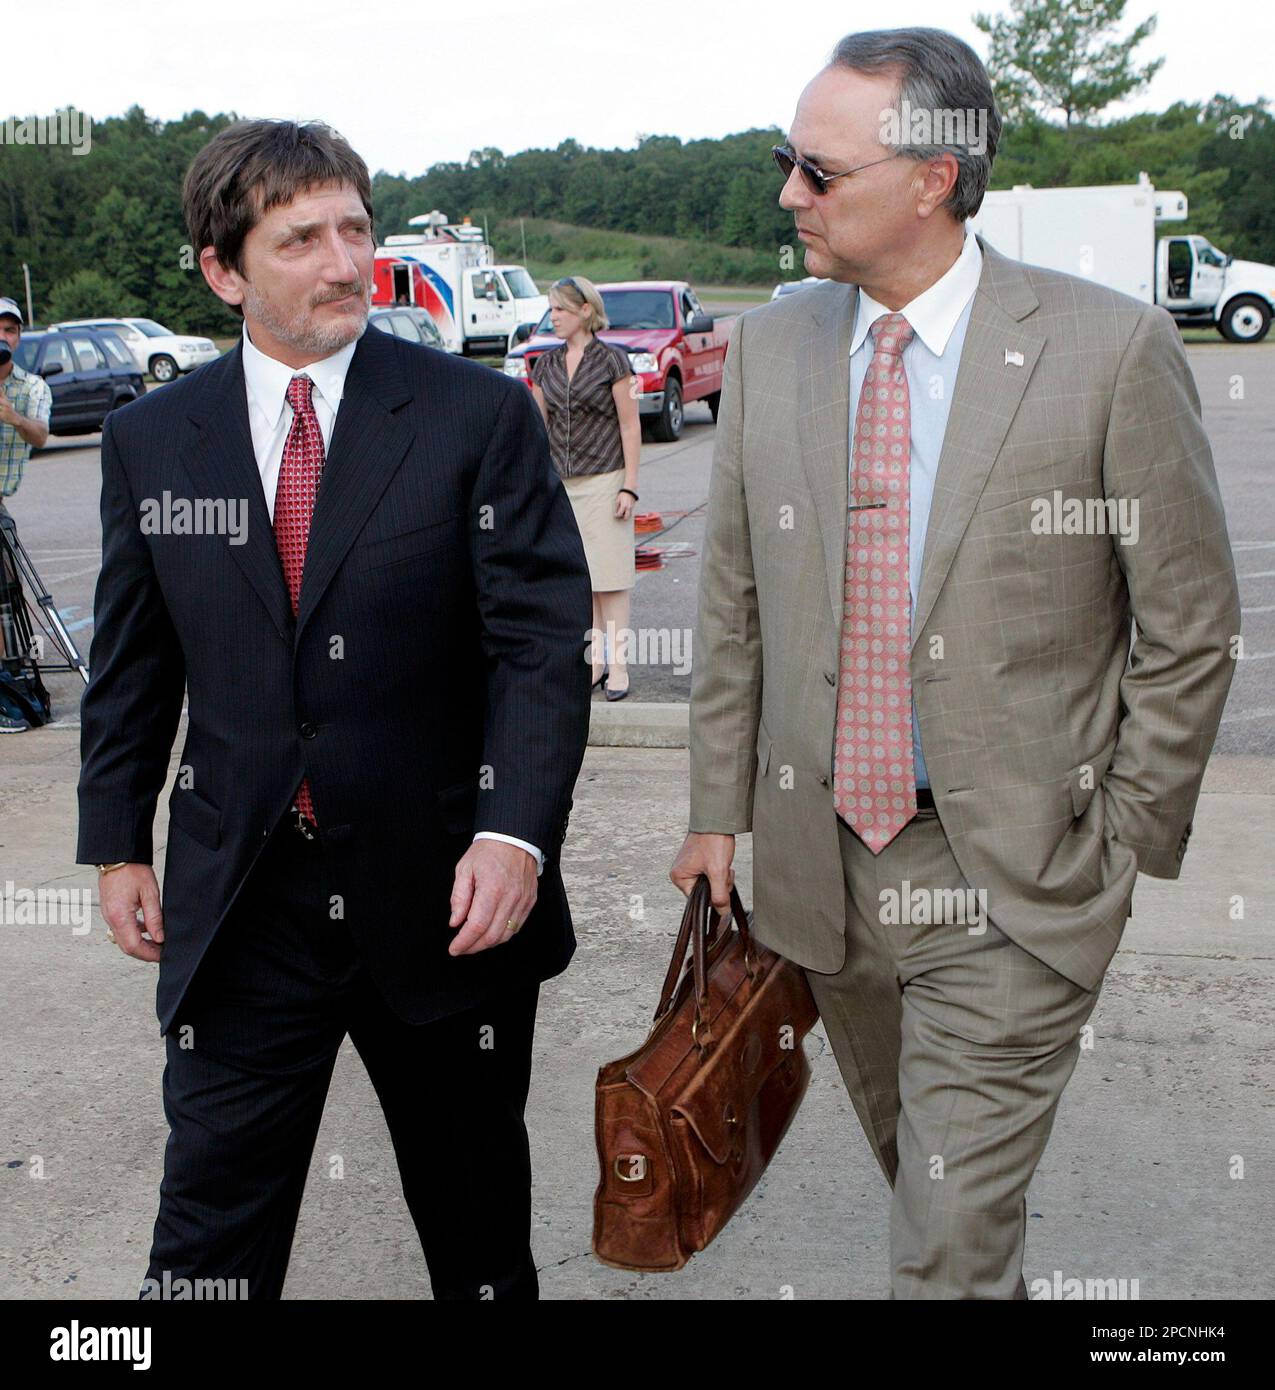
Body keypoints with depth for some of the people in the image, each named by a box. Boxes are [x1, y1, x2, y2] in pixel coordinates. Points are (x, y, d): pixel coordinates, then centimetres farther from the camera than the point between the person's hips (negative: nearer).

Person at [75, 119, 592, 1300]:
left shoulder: (481, 417, -5)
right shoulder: (149, 441, 4)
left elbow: (541, 641, -9)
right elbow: (130, 665, 11)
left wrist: (515, 832, -20)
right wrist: (118, 845, 9)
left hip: (445, 897, -1)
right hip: (236, 907, 2)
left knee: (477, 1210, 17)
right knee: (210, 1228, 9)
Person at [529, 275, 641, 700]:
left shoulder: (612, 359, -4)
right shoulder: (547, 364, 10)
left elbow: (630, 426, -5)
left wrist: (629, 486, -10)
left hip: (604, 479, -5)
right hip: (561, 483, 5)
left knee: (610, 577, -3)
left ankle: (618, 665, 2)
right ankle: (594, 661, 15)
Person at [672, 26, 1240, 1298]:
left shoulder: (1110, 348, -12)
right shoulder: (769, 347, 1)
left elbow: (1190, 628, -6)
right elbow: (733, 605, 8)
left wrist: (1124, 849, -5)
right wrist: (718, 810, 8)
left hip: (1015, 877, -4)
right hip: (820, 860, 5)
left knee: (951, 1234, -2)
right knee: (913, 1166, 21)